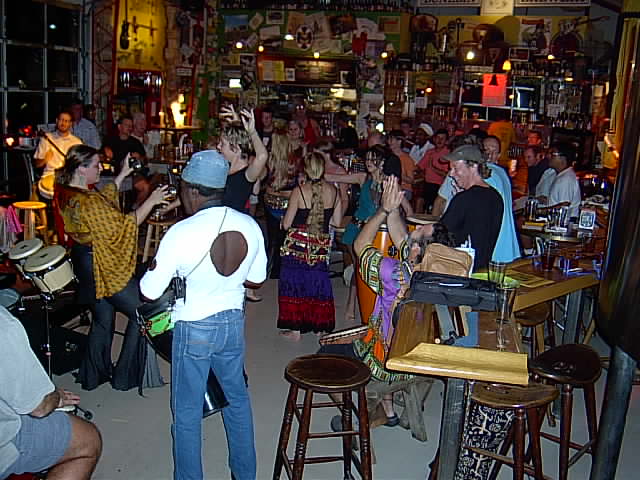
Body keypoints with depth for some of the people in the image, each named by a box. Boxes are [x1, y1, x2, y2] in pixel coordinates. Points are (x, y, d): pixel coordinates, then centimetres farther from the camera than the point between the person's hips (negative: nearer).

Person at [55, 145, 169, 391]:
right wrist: (150, 202, -20)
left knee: (102, 319, 24)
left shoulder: (65, 193, 2)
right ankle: (126, 377, 14)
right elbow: (121, 226, -23)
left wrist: (123, 175, 13)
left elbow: (104, 198, 14)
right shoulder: (89, 203, -27)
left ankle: (93, 375, 35)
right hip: (104, 267, -10)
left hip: (83, 262, 10)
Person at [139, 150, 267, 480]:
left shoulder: (180, 233, -22)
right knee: (237, 398, 23)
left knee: (187, 412, 13)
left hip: (192, 329, -5)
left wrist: (154, 267, 4)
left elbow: (150, 292, -15)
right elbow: (256, 279, 4)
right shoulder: (249, 226, -8)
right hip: (233, 322, 5)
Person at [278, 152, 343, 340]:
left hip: (297, 244, -3)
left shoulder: (299, 191, -13)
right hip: (321, 245, 3)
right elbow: (337, 221, 5)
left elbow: (286, 224, -9)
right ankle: (319, 326, 25)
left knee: (295, 282, 8)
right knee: (318, 282, 16)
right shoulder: (333, 191, -3)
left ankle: (295, 328, 13)